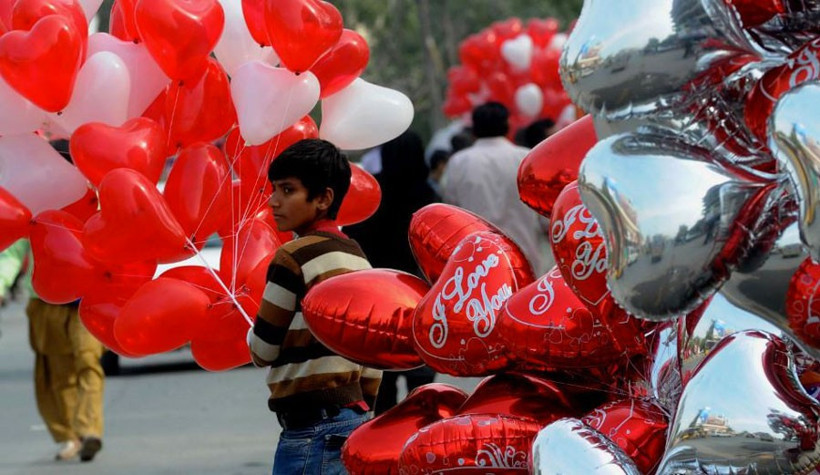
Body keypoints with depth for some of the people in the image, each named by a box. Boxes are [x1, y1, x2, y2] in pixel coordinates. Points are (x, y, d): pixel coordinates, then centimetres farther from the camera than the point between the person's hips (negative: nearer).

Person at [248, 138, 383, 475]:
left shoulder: (295, 257, -12)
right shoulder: (356, 257, 14)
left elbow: (263, 351, -5)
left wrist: (252, 334, 16)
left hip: (311, 430, -9)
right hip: (352, 418, 9)